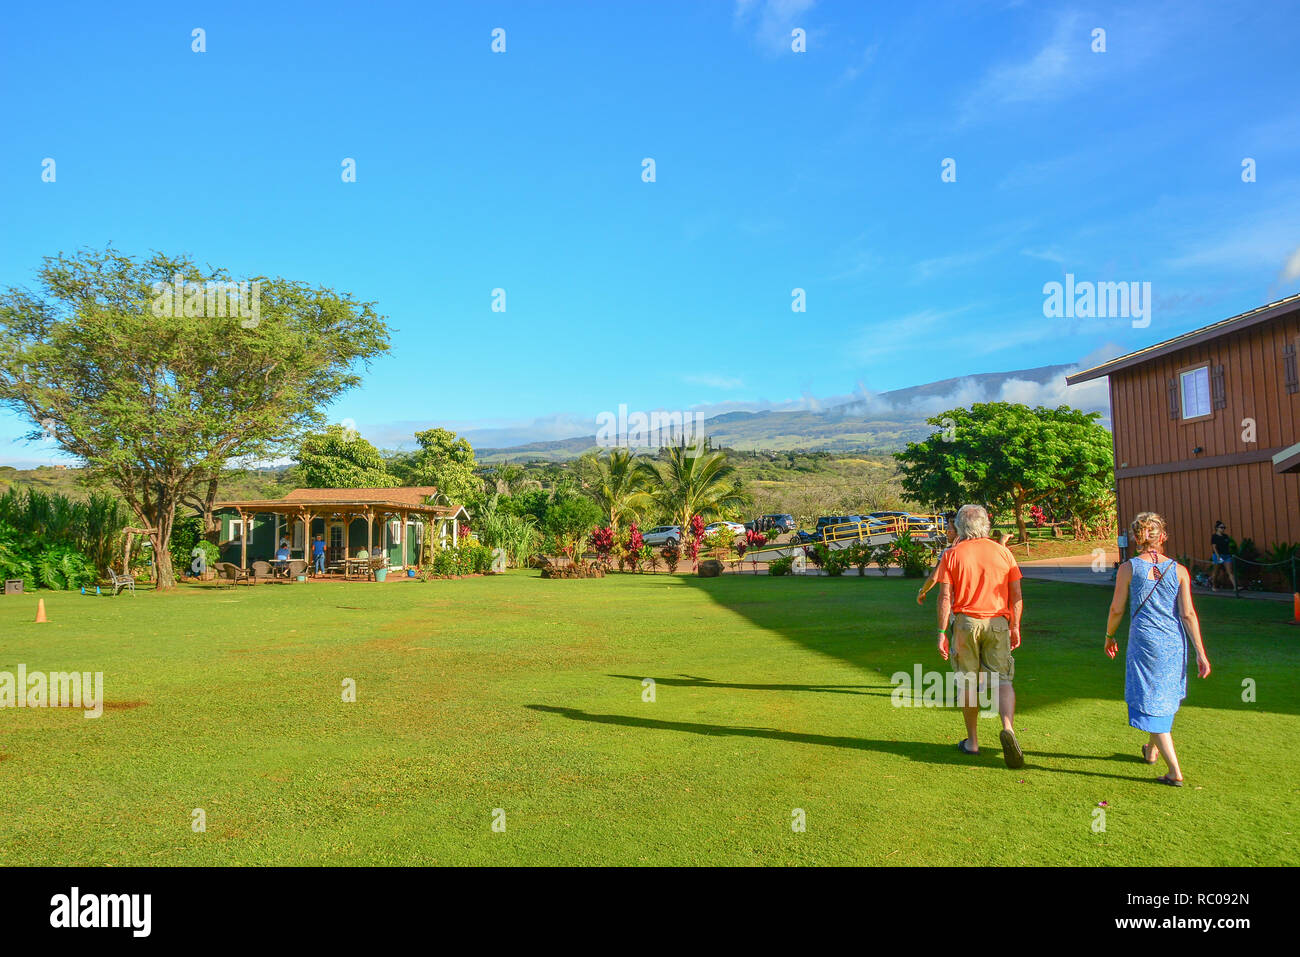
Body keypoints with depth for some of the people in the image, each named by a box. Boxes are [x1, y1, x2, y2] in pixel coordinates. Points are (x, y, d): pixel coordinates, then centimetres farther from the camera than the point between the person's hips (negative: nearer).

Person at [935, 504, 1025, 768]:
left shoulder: (952, 554, -2)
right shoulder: (1003, 552, 4)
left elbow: (945, 597, -7)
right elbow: (1016, 596, 3)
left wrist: (942, 632, -4)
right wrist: (1015, 627, 12)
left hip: (965, 622, -1)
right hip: (998, 622, 1)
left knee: (968, 682, 10)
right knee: (1002, 680, 6)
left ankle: (972, 741, 18)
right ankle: (1008, 727, -19)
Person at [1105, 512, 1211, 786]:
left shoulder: (1128, 568, -6)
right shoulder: (1178, 570, 0)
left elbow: (1117, 609, -2)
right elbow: (1188, 614, -3)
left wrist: (1110, 636, 14)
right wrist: (1200, 653, 1)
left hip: (1144, 641, -4)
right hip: (1175, 642, 4)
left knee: (1151, 703, 3)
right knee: (1165, 698, 22)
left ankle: (1175, 771, -2)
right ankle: (1151, 750, 42)